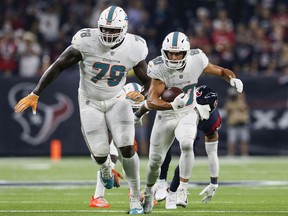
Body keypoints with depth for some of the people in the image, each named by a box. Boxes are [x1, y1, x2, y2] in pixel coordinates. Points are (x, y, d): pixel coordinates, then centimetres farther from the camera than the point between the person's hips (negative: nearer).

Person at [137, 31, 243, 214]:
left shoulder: (196, 60, -18)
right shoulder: (159, 68, -25)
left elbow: (221, 71, -1)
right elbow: (151, 101, -32)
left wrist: (232, 79, -24)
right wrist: (172, 105, -52)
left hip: (188, 113, 0)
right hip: (165, 116, 0)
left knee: (186, 144, -31)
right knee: (155, 160, 9)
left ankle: (183, 189, -21)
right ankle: (149, 192, 38)